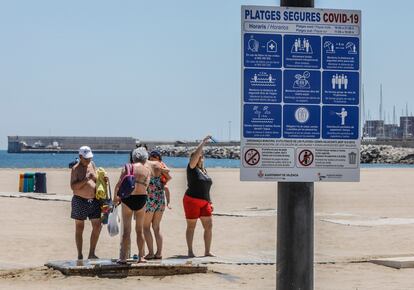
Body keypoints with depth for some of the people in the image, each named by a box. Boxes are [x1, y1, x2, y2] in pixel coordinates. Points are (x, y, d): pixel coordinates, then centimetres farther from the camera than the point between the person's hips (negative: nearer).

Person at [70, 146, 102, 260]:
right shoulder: (76, 168, -8)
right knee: (79, 228, 3)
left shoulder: (92, 165, 9)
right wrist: (85, 179, -27)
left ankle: (91, 254, 11)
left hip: (94, 200, 6)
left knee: (97, 226, 2)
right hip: (80, 200, -6)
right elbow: (73, 186, -17)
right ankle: (80, 256, 8)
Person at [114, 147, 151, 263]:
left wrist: (115, 197, 11)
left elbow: (118, 185, -2)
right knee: (139, 230, 13)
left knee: (126, 230, 6)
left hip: (127, 198, -1)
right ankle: (141, 256, 14)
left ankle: (123, 257, 4)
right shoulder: (147, 171, 5)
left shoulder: (127, 168, 2)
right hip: (141, 198, 1)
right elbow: (146, 186, -5)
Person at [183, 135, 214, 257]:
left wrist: (209, 202, 17)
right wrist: (203, 142, -18)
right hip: (192, 200, -6)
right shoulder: (192, 169, -3)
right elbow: (196, 154, -20)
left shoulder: (204, 170, 17)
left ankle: (207, 251, 5)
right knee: (191, 226, 1)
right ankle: (190, 251, 8)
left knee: (209, 226, 0)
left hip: (204, 202, 6)